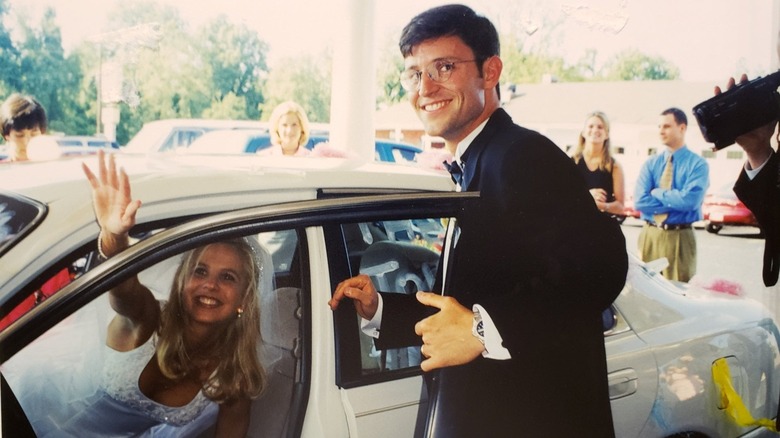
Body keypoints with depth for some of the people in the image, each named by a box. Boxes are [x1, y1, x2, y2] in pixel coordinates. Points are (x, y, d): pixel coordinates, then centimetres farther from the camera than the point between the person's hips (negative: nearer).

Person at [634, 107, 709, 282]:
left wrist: (657, 192, -9)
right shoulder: (650, 163, 6)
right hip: (650, 235, 3)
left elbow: (690, 200, -19)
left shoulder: (697, 164, -3)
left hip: (679, 236, -3)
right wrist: (675, 203, -12)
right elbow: (639, 201, -6)